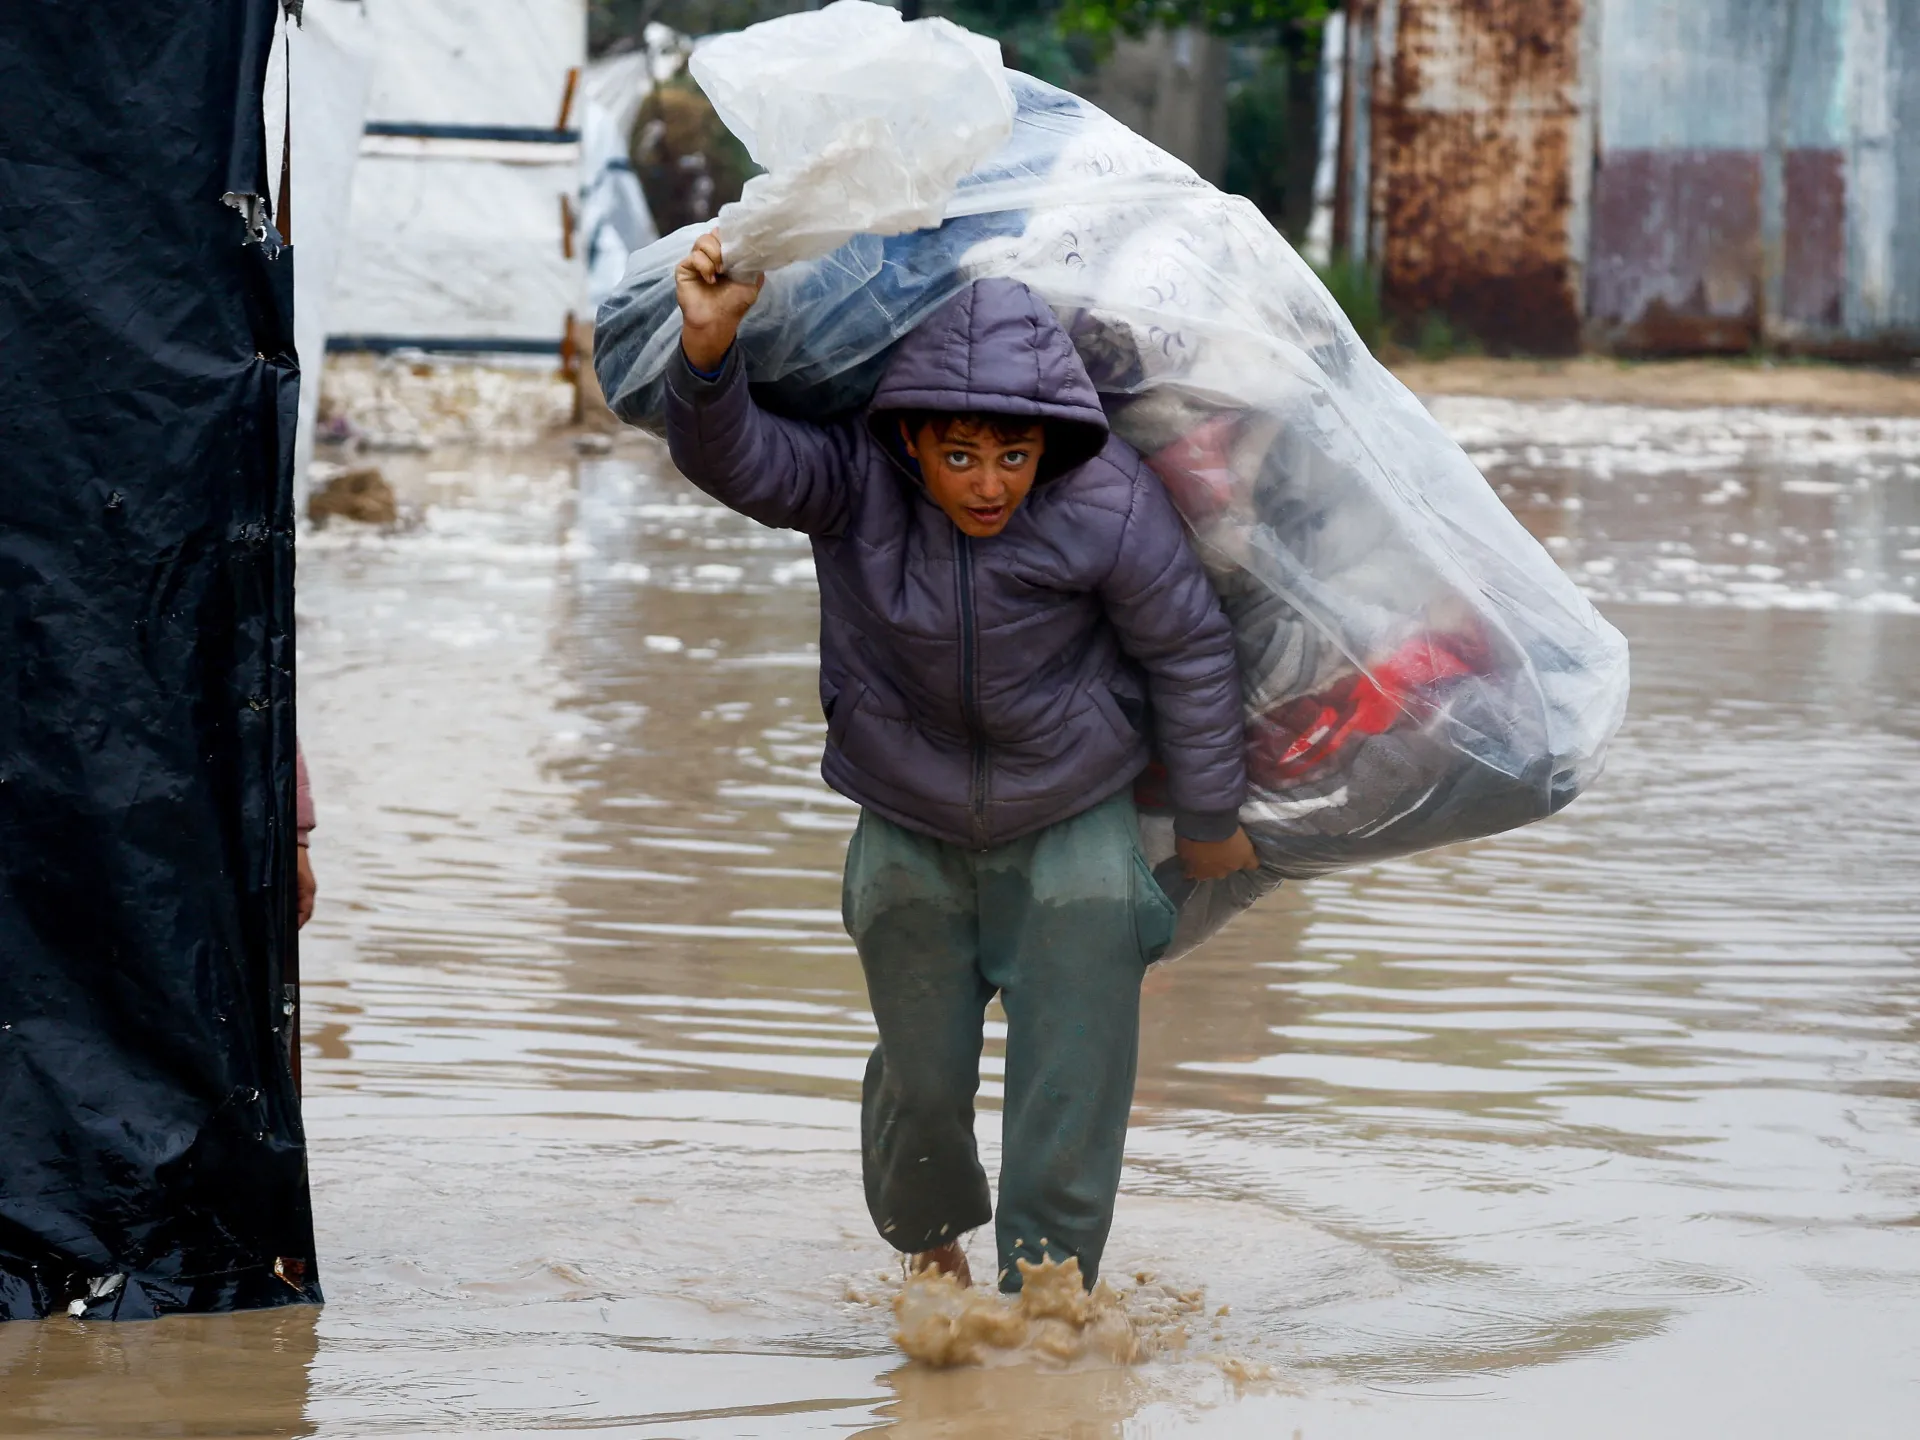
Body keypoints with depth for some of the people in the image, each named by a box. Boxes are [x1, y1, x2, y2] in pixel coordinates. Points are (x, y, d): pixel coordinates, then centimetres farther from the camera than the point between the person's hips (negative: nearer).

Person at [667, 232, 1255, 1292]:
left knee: (1072, 1082, -6)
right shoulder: (855, 479, -22)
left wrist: (1209, 820, -2)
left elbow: (1188, 654, -11)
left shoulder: (1108, 507, -25)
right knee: (924, 1075, 12)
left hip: (1074, 822, -1)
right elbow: (735, 458, -39)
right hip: (912, 832, 1)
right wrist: (708, 355, -60)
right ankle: (929, 1242, 41)